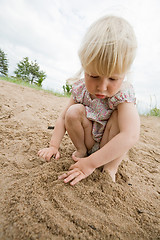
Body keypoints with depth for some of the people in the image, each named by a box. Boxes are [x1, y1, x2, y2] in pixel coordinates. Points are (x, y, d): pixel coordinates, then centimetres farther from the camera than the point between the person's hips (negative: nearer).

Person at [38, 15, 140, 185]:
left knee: (119, 117, -31)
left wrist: (91, 163, -40)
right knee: (74, 112, -23)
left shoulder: (123, 95, -28)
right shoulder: (80, 89, -15)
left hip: (111, 145, -1)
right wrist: (54, 146, -16)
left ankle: (111, 167, -16)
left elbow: (130, 137, -41)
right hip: (89, 140, 2)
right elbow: (63, 118, -8)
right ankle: (82, 150, -4)